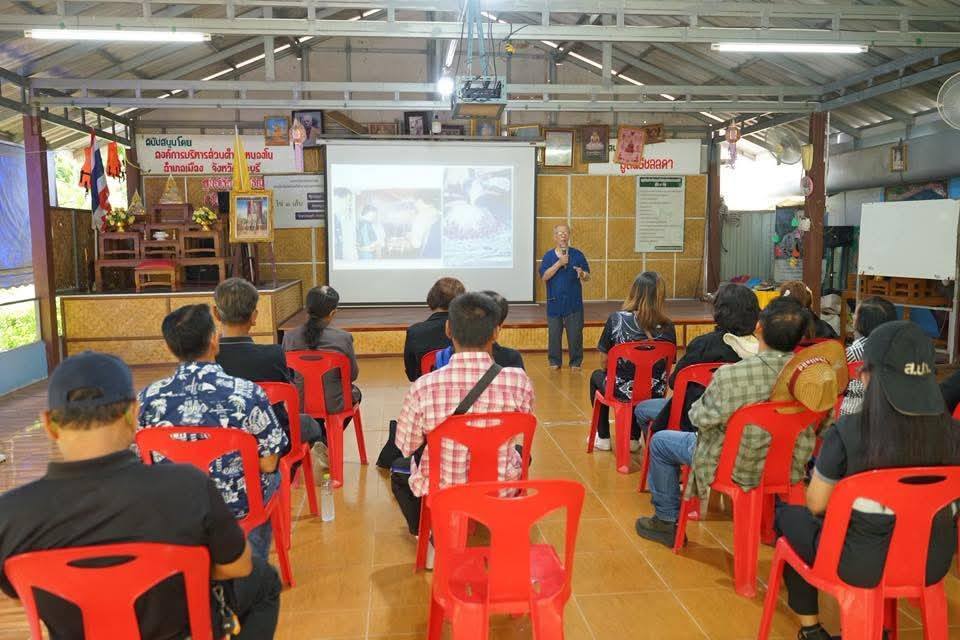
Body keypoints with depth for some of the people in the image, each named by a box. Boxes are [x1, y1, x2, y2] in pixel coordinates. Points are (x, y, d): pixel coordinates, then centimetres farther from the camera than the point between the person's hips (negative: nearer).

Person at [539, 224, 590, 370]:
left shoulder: (577, 254, 3)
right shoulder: (549, 256, 2)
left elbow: (587, 277, 4)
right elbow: (544, 276, -10)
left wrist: (582, 274, -19)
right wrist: (559, 263, -17)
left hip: (574, 303, 0)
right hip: (554, 302, 0)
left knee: (575, 334, 3)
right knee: (554, 334, 6)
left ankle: (576, 362, 15)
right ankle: (554, 361, 20)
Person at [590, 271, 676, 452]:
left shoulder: (617, 319, -16)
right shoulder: (667, 327, -9)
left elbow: (604, 362, -8)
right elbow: (666, 367, 2)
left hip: (622, 391, -2)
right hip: (655, 393, 3)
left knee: (596, 376, 32)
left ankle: (603, 438, 38)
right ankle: (633, 439, 41)